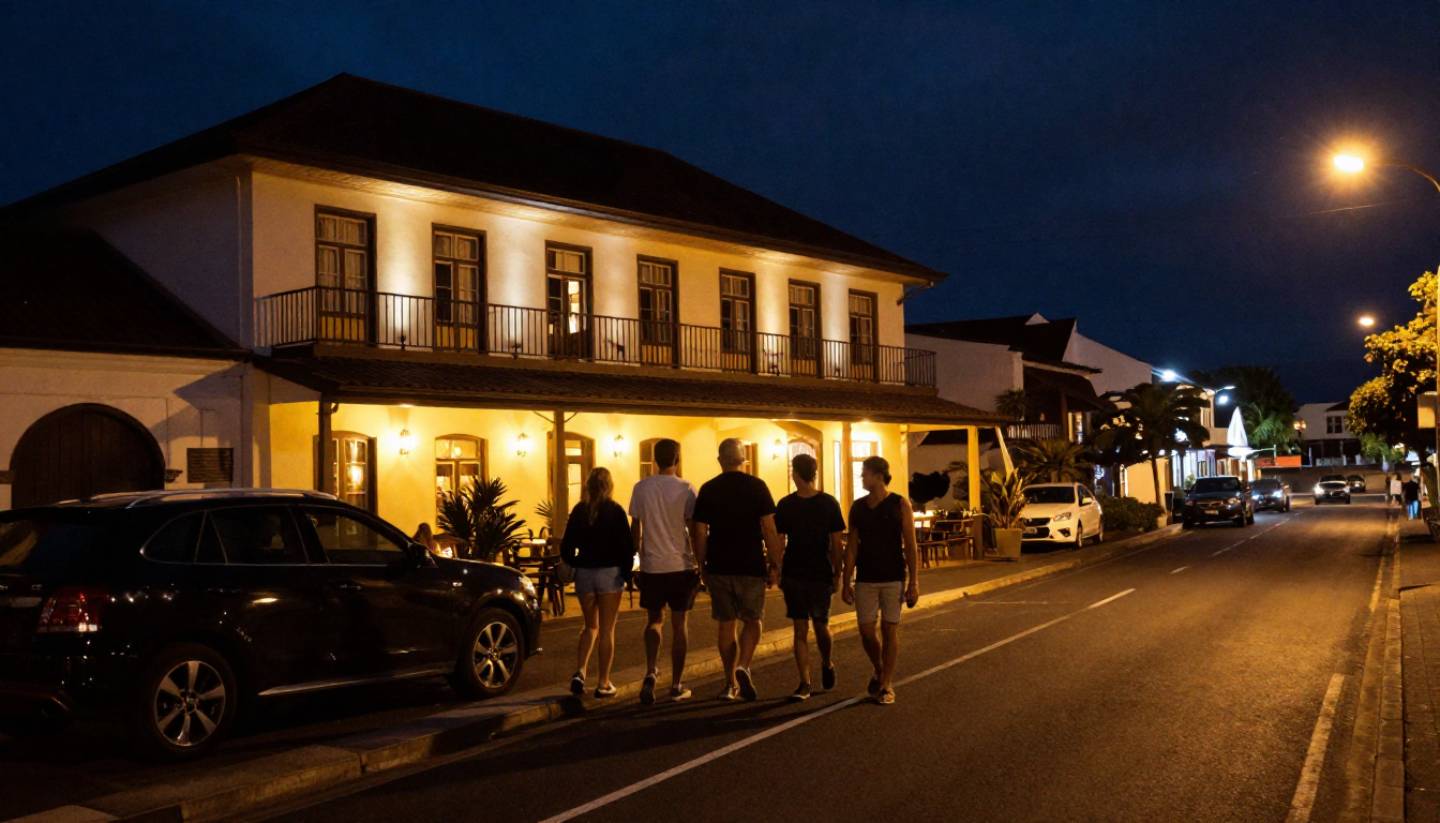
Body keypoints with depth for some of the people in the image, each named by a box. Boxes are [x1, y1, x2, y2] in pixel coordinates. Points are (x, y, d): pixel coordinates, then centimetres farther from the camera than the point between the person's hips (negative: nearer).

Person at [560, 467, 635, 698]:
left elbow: (566, 547, 4)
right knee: (607, 629, 4)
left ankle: (580, 672, -1)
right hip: (610, 574, -3)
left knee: (590, 626, 18)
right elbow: (627, 546, -8)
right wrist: (626, 572, 3)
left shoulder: (579, 511, 2)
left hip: (584, 574, 3)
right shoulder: (615, 511, -7)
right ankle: (603, 683, 6)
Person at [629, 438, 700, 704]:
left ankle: (651, 672, -5)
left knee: (654, 620, 16)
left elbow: (636, 528, 7)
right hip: (681, 565, -2)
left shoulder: (641, 488, 0)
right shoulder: (685, 489, -7)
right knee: (679, 624, 8)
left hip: (651, 566, 2)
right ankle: (677, 685, 12)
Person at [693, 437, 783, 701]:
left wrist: (702, 567, 10)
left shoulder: (708, 490, 2)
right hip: (751, 567, -2)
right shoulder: (756, 487, -4)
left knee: (725, 623, 10)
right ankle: (742, 668, -13)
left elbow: (700, 533, 2)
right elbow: (769, 529, -7)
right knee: (752, 620, 10)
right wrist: (774, 565, -1)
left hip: (718, 568, 2)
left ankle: (731, 683, 12)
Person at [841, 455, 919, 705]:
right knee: (866, 631, 2)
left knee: (890, 630, 0)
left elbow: (910, 546, -5)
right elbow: (851, 546, 7)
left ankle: (887, 685, 11)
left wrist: (913, 582, -10)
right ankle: (879, 672, 29)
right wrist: (846, 582, 4)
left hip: (893, 579, -3)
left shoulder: (900, 505, -4)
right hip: (865, 579, 3)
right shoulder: (858, 507, 6)